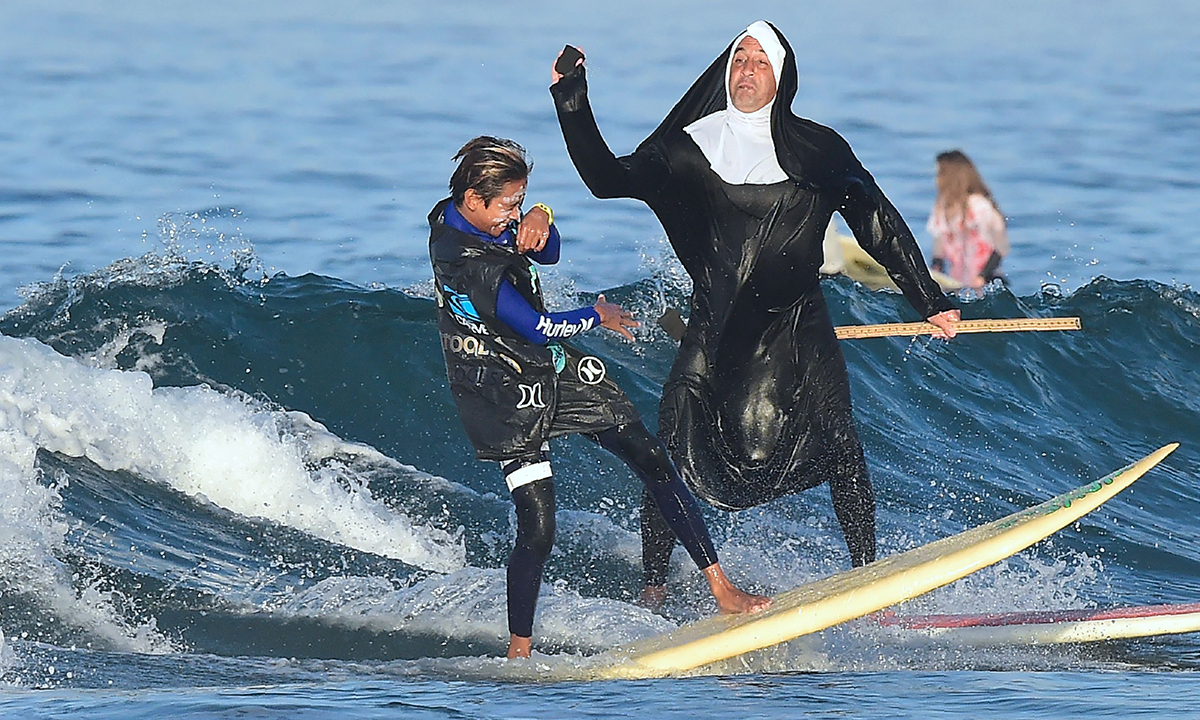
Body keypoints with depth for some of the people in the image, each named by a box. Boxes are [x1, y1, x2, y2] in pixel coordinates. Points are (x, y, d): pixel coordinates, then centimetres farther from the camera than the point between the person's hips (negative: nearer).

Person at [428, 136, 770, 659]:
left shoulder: (453, 216, -2)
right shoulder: (465, 262, -28)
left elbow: (546, 255, 12)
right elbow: (537, 329, -23)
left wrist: (540, 220, -12)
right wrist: (598, 317, -4)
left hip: (552, 370, 9)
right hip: (508, 396, -9)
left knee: (652, 460, 0)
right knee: (537, 527, -11)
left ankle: (721, 590, 1)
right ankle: (519, 652, 5)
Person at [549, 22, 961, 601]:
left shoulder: (818, 150, 6)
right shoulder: (692, 146, 8)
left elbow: (879, 228, 9)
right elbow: (609, 179, 2)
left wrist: (930, 303, 7)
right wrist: (572, 103, -7)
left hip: (798, 327, -1)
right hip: (716, 327, 1)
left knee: (836, 441, -16)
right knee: (672, 451, -9)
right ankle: (653, 587, -1)